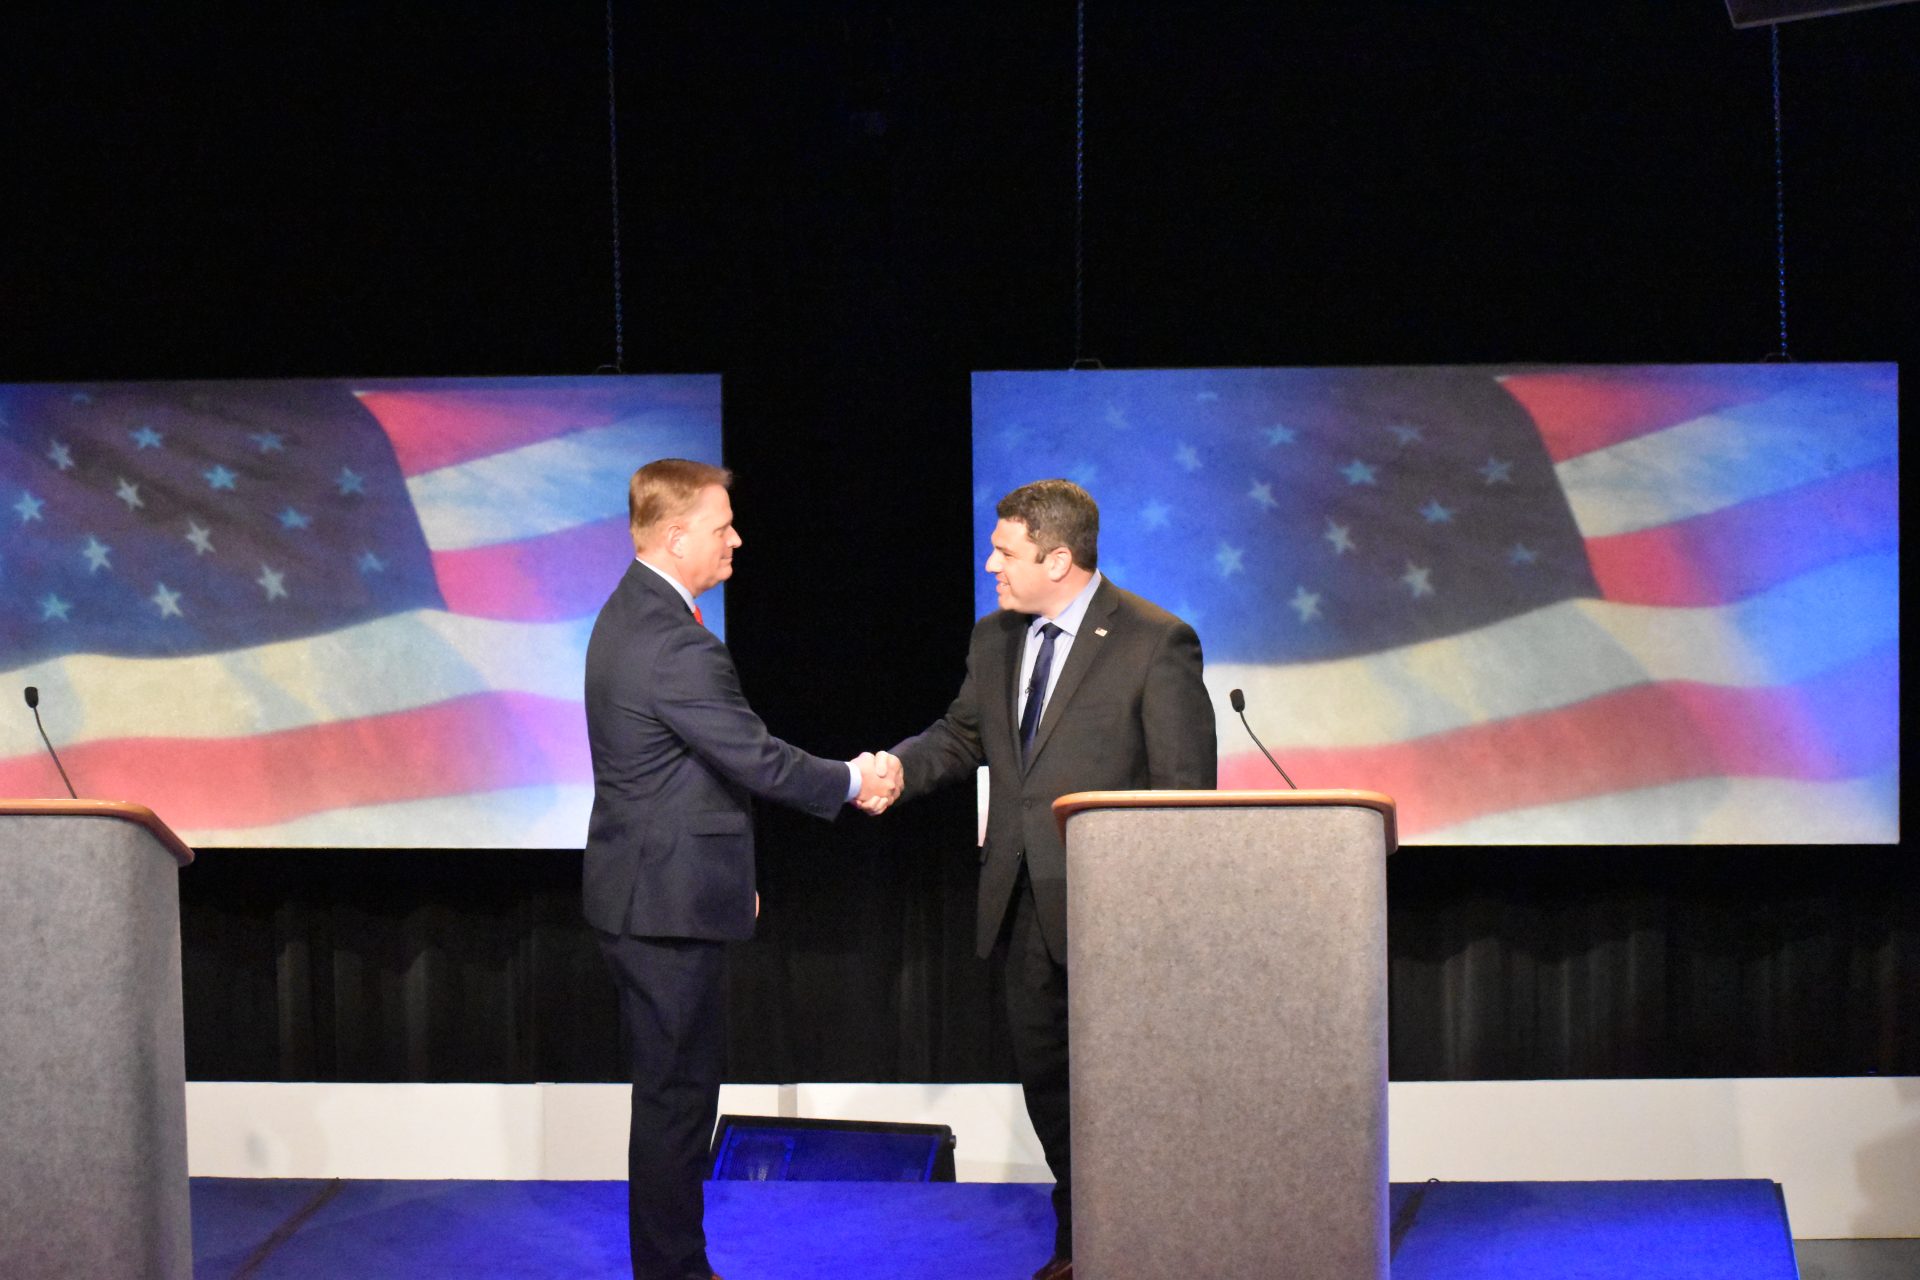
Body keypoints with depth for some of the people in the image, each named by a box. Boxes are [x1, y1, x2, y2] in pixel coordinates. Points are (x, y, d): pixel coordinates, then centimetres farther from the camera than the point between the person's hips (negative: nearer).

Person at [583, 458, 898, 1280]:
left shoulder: (631, 614, 12)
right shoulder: (675, 645, -22)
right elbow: (758, 760, -21)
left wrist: (729, 872, 22)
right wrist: (853, 782, -4)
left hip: (641, 892, 11)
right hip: (667, 901, -11)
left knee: (676, 1088, 16)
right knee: (677, 1093, -3)